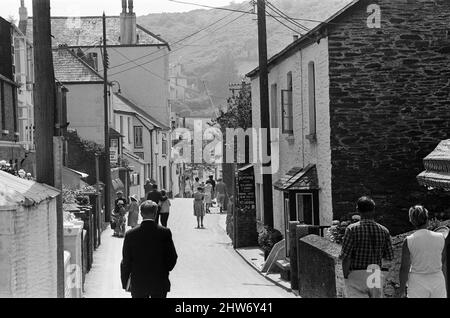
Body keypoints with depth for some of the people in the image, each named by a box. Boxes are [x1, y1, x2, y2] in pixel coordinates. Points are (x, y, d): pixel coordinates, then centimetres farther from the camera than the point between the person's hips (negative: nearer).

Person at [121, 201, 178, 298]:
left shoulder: (130, 234, -7)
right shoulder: (165, 233, -9)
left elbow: (126, 262, -2)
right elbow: (172, 258, -4)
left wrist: (125, 283, 8)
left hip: (138, 284, 0)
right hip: (160, 283, 0)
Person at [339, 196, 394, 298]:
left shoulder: (352, 229, -12)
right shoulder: (383, 231, 0)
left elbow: (346, 257, -14)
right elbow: (390, 257, 5)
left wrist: (346, 276, -2)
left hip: (356, 275, -4)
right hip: (376, 275, 4)